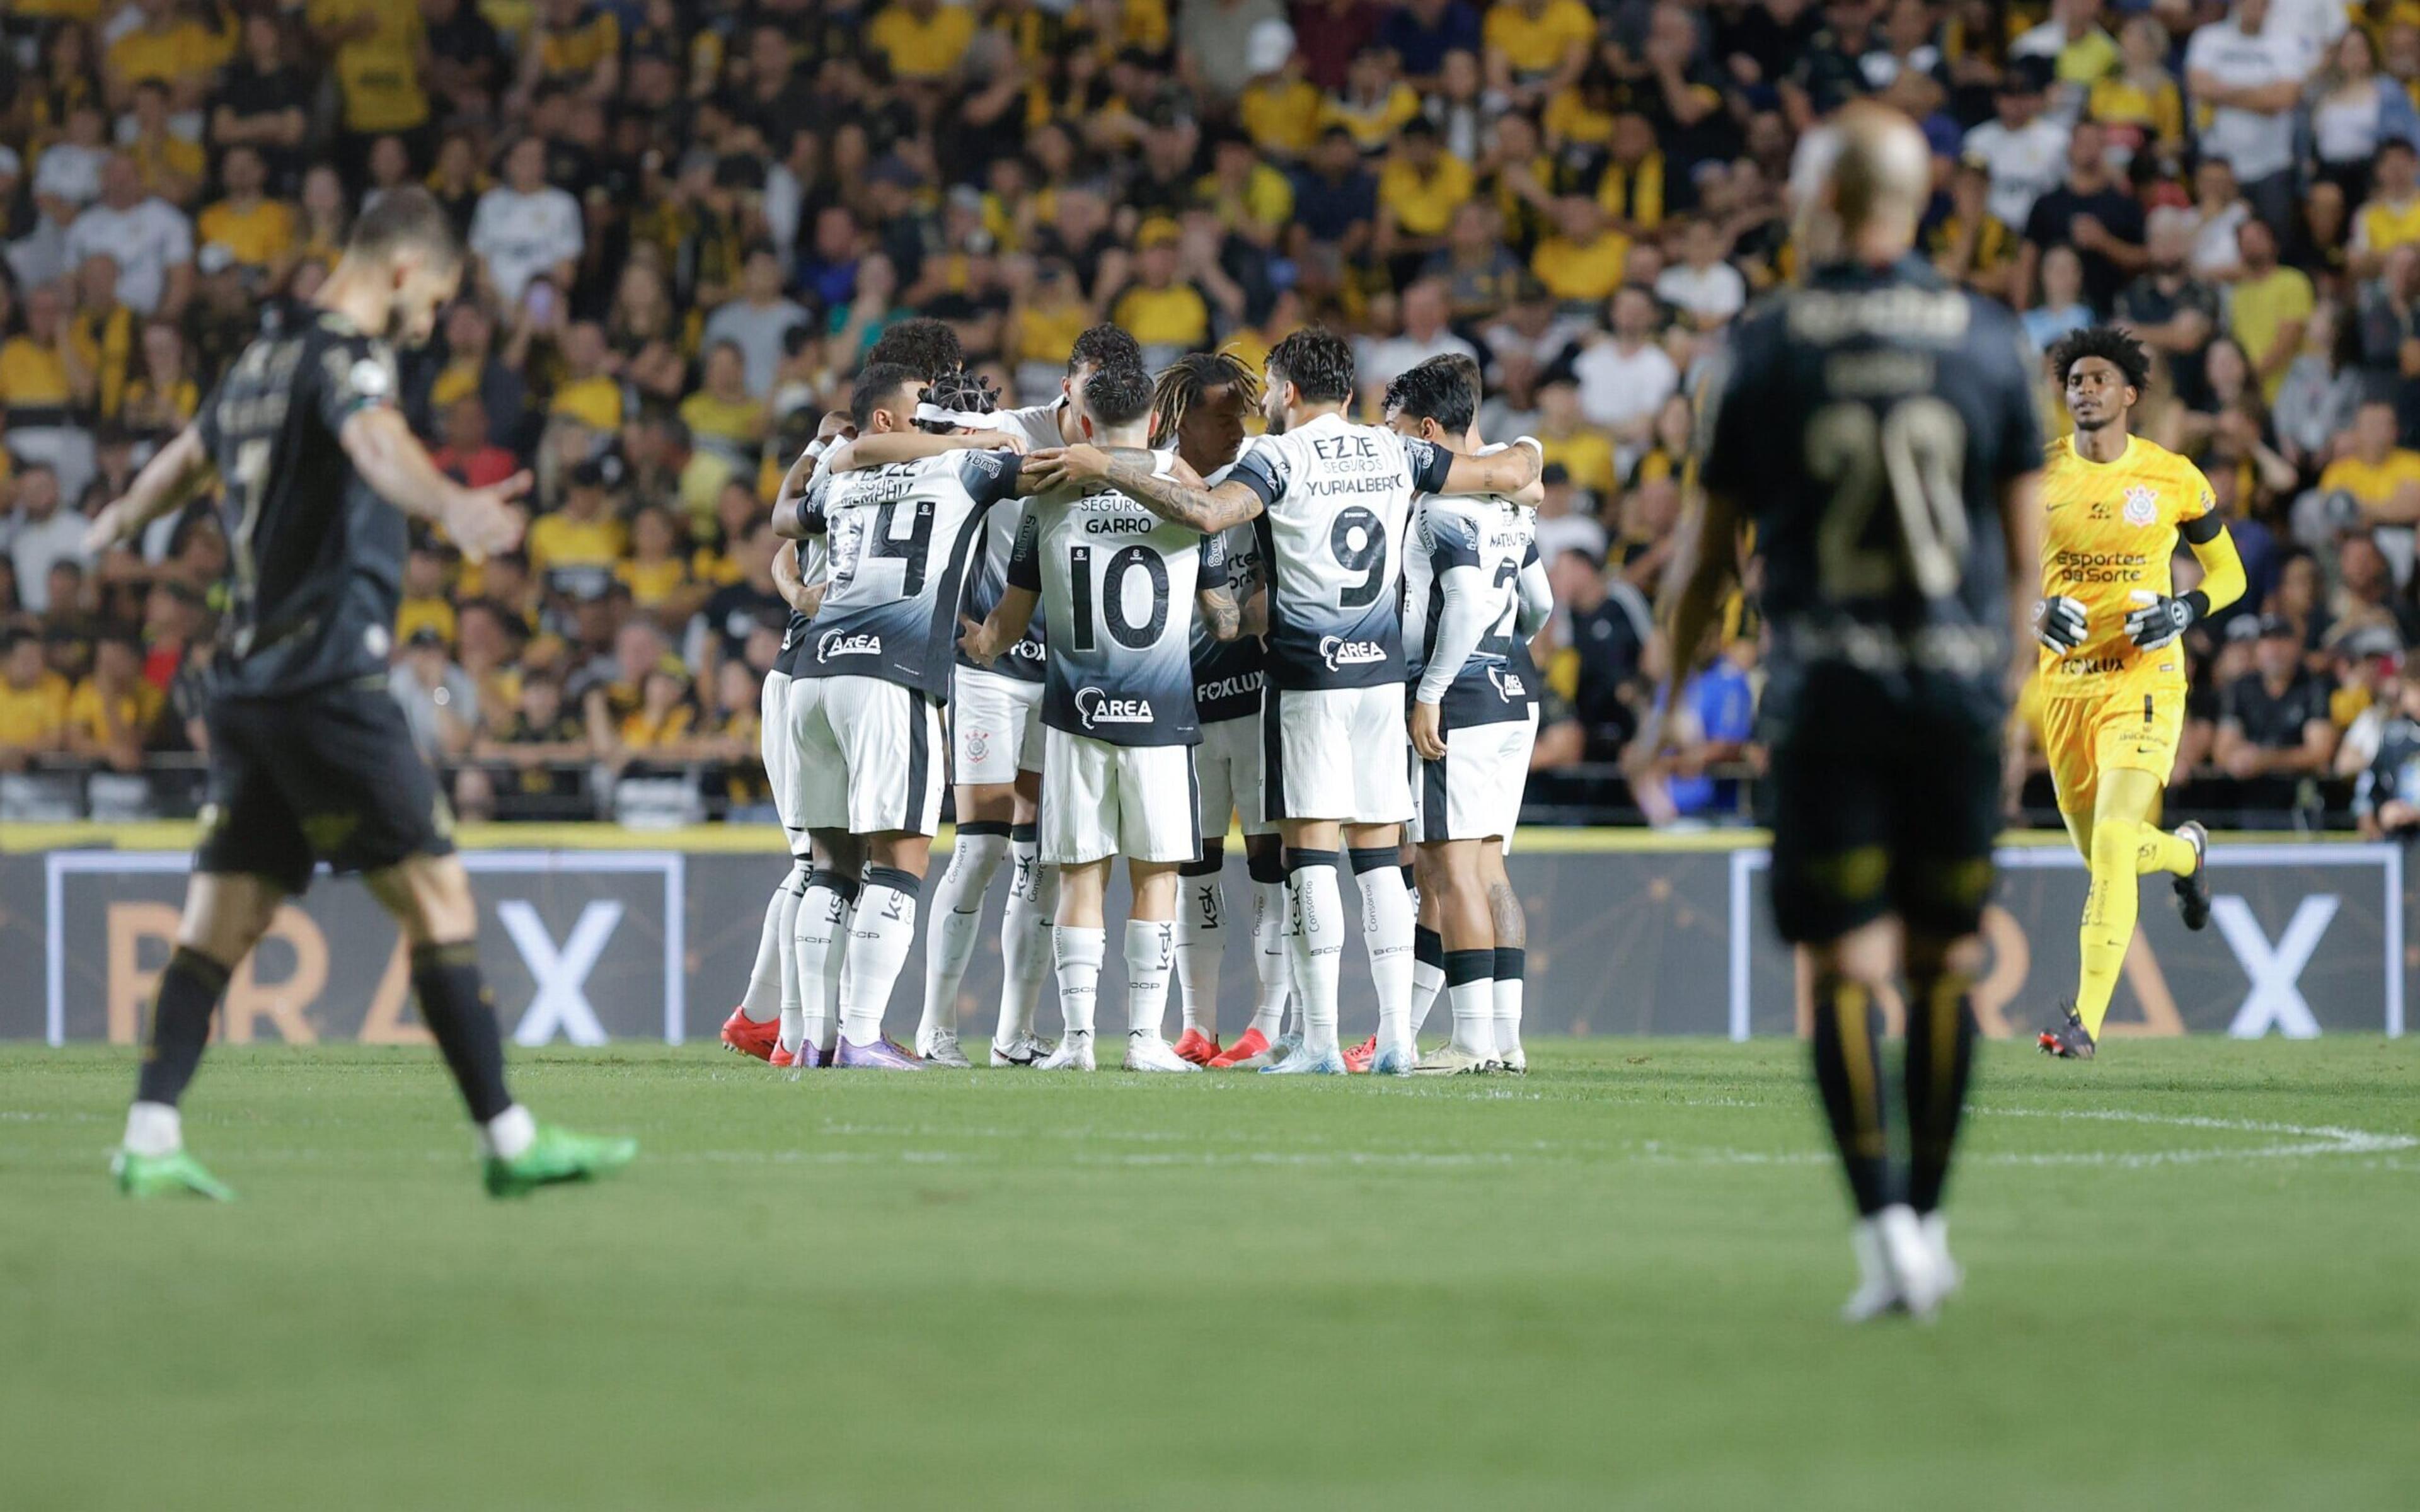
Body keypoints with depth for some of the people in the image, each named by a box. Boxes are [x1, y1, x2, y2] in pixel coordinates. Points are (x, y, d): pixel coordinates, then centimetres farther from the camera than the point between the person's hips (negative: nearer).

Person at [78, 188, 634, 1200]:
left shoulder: (262, 364, 18)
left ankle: (150, 1139, -1)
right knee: (437, 896, -7)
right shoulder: (346, 356, -8)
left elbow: (188, 455, 39)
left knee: (223, 918, 7)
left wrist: (123, 522, 62)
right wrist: (450, 507, -53)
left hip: (246, 685, 9)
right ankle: (509, 1141, -9)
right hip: (328, 681, -9)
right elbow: (374, 442, -32)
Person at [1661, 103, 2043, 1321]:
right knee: (1945, 965, 11)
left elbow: (1707, 550, 4)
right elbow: (2024, 546, 8)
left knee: (1847, 970, -3)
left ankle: (1885, 1228, -16)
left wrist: (1673, 694, 17)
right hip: (1960, 678, 2)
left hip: (1825, 688, -2)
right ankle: (1928, 1220, 17)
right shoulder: (1988, 341, 4)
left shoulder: (1766, 348, -1)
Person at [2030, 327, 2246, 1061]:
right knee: (2100, 854, 12)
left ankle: (2086, 1019, -14)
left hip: (2143, 679, -3)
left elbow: (2228, 572, 10)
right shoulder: (2034, 475, 2)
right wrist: (2036, 613, -9)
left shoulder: (2174, 478, -1)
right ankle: (2186, 851, 48)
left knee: (2112, 845, -19)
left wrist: (2187, 610, -10)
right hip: (2063, 683, 3)